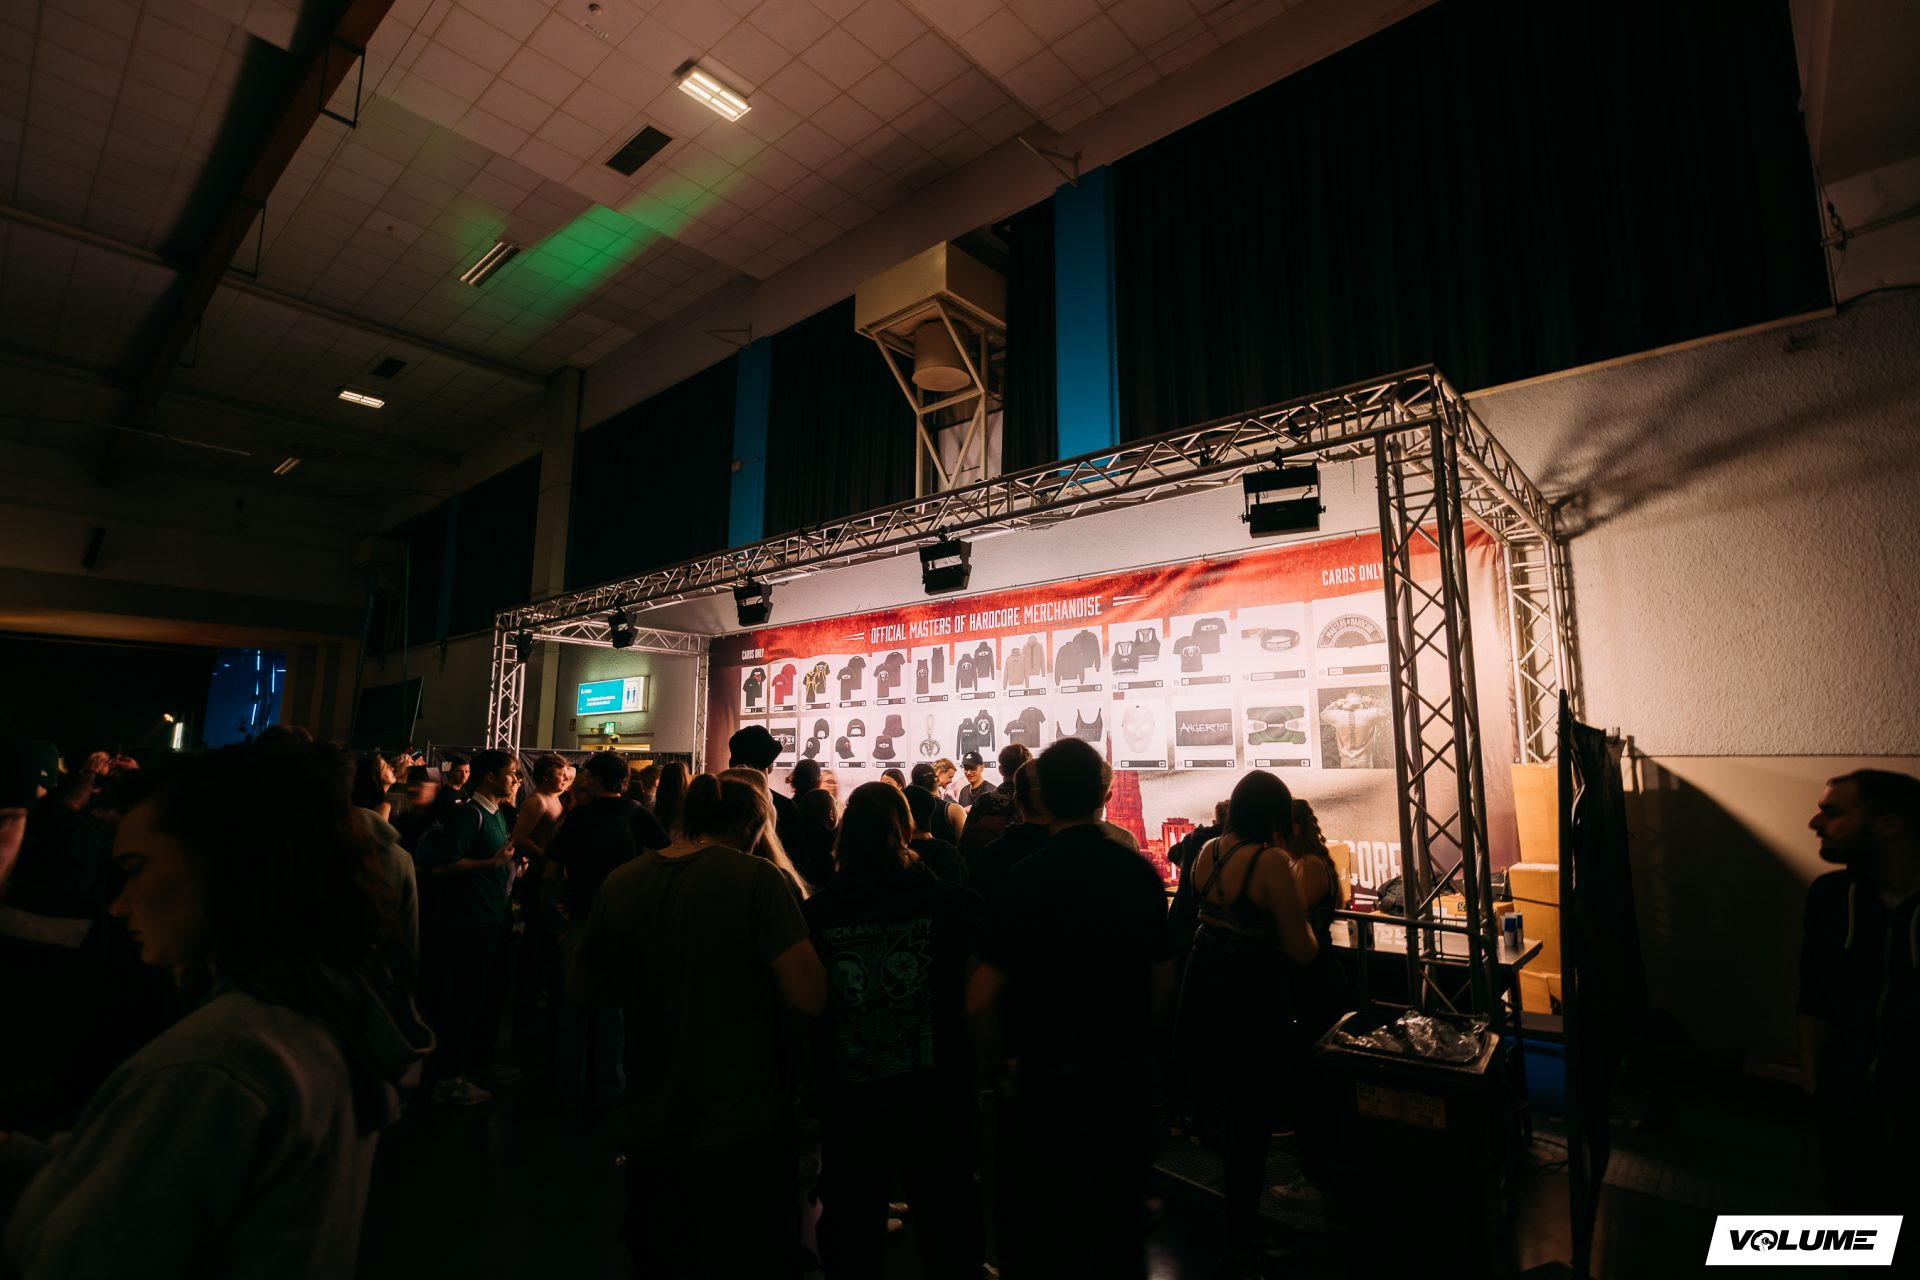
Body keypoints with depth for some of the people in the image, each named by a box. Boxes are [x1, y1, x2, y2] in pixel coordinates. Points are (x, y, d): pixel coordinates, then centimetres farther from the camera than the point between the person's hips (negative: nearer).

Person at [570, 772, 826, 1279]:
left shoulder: (620, 882, -5)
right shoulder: (755, 877, -20)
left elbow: (582, 990, 8)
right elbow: (809, 998, -24)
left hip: (652, 1131, 4)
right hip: (746, 1129, -4)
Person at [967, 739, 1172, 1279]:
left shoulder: (1028, 876, -21)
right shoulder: (1142, 873, -8)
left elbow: (981, 998, -20)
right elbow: (1160, 983, 2)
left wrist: (1001, 1063, -3)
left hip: (1047, 1083, -3)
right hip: (1127, 1081, 4)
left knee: (1033, 1234, 19)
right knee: (1117, 1229, 24)